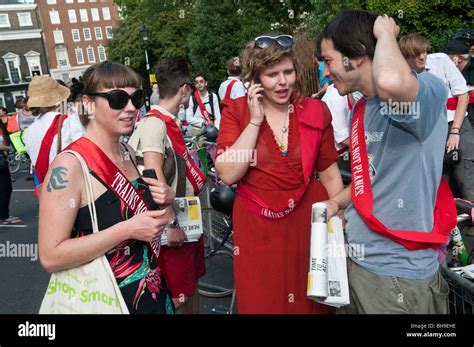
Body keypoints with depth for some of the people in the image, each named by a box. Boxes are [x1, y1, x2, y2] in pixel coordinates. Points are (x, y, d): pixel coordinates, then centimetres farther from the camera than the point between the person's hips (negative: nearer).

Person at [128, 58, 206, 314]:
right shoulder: (154, 123, -19)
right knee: (175, 297, 2)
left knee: (191, 284, 22)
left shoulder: (171, 122, 9)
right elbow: (154, 176, -27)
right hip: (172, 226, -9)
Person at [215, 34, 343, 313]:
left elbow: (330, 175, 5)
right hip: (258, 231, -1)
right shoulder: (236, 111, -4)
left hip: (310, 224, 2)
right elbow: (228, 174, -16)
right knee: (261, 303, 15)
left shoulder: (316, 112, 1)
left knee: (314, 303, 16)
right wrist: (255, 121, -16)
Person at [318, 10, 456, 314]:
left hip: (398, 274, -7)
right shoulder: (361, 109, 7)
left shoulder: (427, 90, -18)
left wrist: (385, 32, -22)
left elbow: (391, 82, -43)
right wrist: (337, 202, 4)